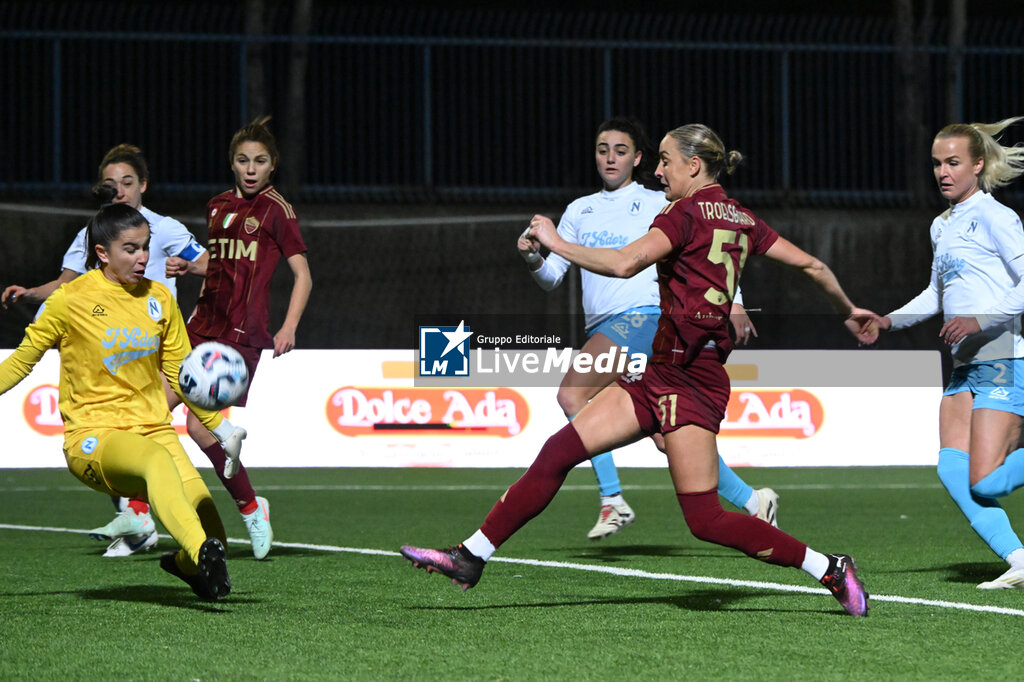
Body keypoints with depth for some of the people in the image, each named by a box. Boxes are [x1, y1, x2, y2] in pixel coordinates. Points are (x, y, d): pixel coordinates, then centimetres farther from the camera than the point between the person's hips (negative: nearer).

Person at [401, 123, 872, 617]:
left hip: (687, 376, -10)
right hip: (663, 373, 10)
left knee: (705, 519, -10)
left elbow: (623, 264, -23)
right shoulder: (741, 219, 14)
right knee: (559, 451, 2)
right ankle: (471, 557, 1)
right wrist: (849, 311, 32)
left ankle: (829, 569, -3)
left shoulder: (686, 213, -10)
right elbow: (811, 265, 17)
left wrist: (555, 243, -13)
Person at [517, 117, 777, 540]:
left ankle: (613, 500, -21)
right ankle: (753, 502, 13)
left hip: (643, 315, -6)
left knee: (572, 394, -24)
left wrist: (734, 303, -1)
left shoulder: (658, 204, 4)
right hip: (603, 329, 6)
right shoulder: (580, 210, 18)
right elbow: (552, 275, 14)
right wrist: (533, 257, -8)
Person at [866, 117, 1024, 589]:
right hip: (966, 369, 9)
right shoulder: (943, 226, 18)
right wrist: (888, 321, 18)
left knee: (985, 483, -15)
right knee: (952, 471, -8)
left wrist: (980, 320, -23)